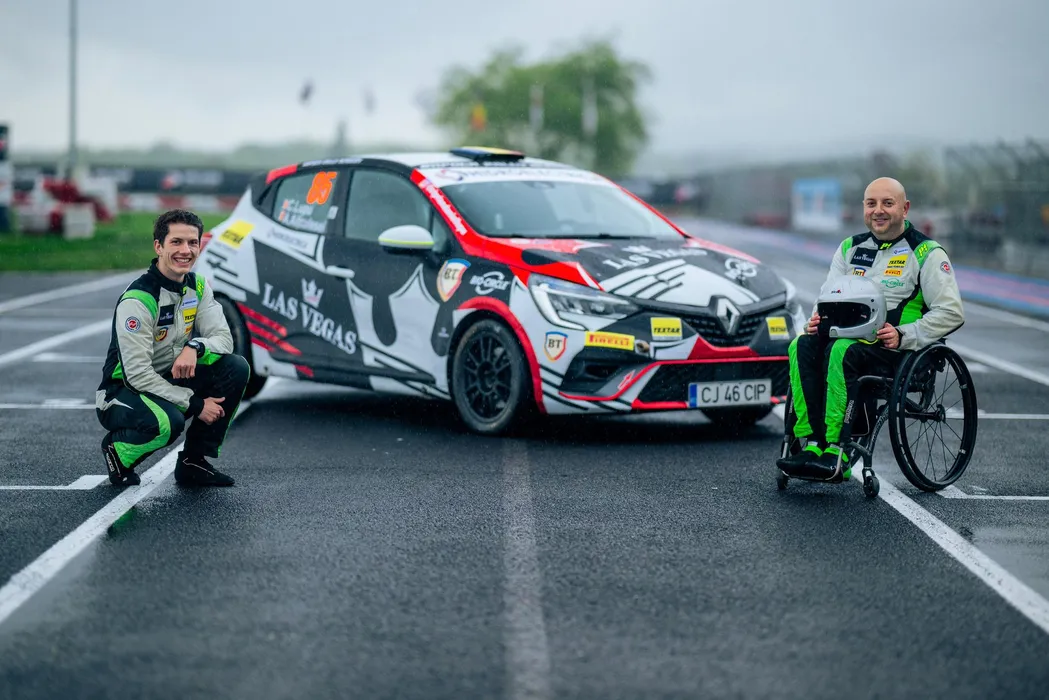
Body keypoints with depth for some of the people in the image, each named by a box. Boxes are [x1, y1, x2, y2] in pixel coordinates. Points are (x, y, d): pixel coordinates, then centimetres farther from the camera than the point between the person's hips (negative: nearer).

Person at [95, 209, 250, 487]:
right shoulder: (137, 300, -23)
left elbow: (223, 337, -3)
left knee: (236, 368, -13)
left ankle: (193, 463, -1)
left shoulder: (198, 286, 0)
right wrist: (195, 404, -24)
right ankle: (117, 449, -1)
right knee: (167, 422, -38)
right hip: (123, 393, -7)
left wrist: (195, 347, -27)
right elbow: (137, 374, -25)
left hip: (169, 380, 7)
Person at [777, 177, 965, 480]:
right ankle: (812, 445, -33)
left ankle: (837, 454, -39)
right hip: (851, 335, 5)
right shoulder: (850, 248, 21)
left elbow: (951, 313, -4)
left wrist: (903, 336, -16)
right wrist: (817, 320, -4)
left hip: (900, 350, -5)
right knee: (802, 346, -25)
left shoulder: (926, 253, 4)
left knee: (843, 351, -36)